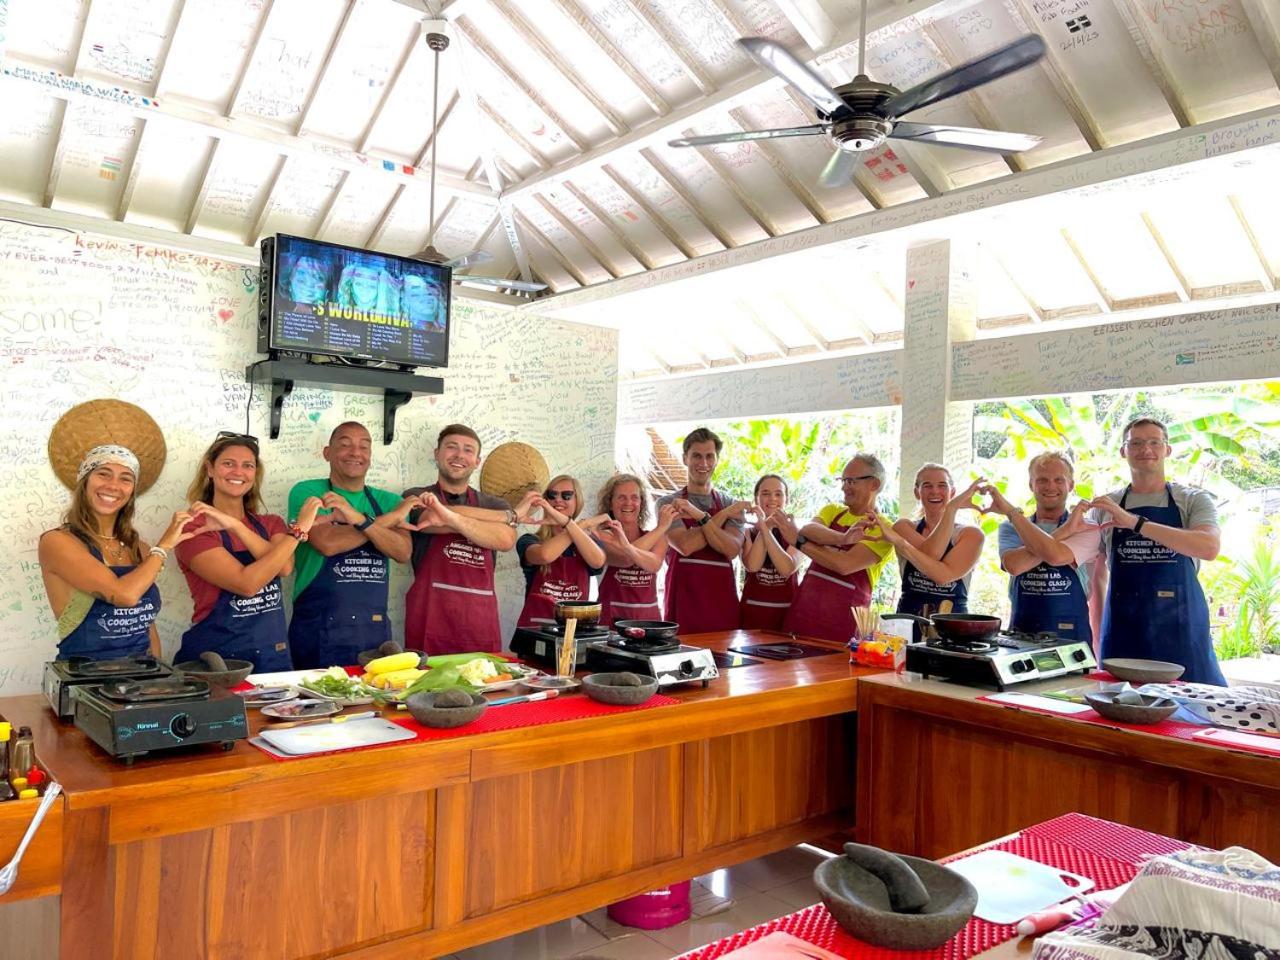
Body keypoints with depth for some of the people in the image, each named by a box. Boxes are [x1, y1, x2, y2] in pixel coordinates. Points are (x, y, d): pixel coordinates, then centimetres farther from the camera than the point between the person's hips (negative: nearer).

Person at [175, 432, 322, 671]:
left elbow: (285, 568, -14)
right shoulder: (194, 528, -7)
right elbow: (246, 583, -21)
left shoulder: (271, 524, 8)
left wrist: (235, 525, -20)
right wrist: (299, 529, -20)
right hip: (216, 656, -4)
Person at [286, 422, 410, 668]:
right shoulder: (306, 492, -1)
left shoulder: (388, 501, 9)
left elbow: (403, 552, -6)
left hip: (375, 629, 4)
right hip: (318, 630, -3)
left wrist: (361, 519, -20)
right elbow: (327, 543, -18)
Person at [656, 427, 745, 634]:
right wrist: (724, 514, -7)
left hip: (723, 602, 2)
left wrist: (700, 516, -16)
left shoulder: (732, 506, 10)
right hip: (685, 600, -2)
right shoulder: (668, 503, 4)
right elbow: (685, 545, -13)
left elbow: (732, 549, -7)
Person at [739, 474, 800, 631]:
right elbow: (752, 566, -14)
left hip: (787, 611, 0)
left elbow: (787, 569, -15)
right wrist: (765, 526, -12)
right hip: (753, 611, 0)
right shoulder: (748, 532, 4)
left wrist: (765, 529, -16)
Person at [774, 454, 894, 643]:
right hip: (804, 609, 4)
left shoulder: (883, 530, -5)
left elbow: (844, 565, -19)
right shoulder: (832, 510, 11)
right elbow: (808, 530, -11)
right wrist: (842, 538, -30)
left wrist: (798, 541, -12)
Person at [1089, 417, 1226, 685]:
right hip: (1123, 630, 2)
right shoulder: (1105, 506, 9)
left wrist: (1135, 522, -25)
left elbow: (1209, 547, -18)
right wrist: (1097, 633, 8)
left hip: (1181, 627, -1)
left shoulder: (1194, 500, 3)